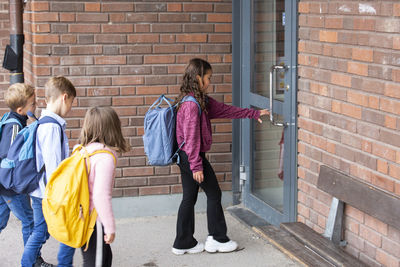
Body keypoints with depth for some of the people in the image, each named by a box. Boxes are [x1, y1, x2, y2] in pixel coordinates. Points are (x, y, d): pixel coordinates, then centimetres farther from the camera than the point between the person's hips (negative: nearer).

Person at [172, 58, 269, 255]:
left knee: (189, 198, 13)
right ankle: (217, 239, 16)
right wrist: (197, 166, -21)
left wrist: (253, 113, 20)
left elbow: (224, 109, 17)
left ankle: (184, 243, 19)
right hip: (192, 157, -10)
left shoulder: (201, 100, 10)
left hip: (184, 157, 10)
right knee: (214, 194, 4)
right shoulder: (192, 104, -21)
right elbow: (191, 137, -22)